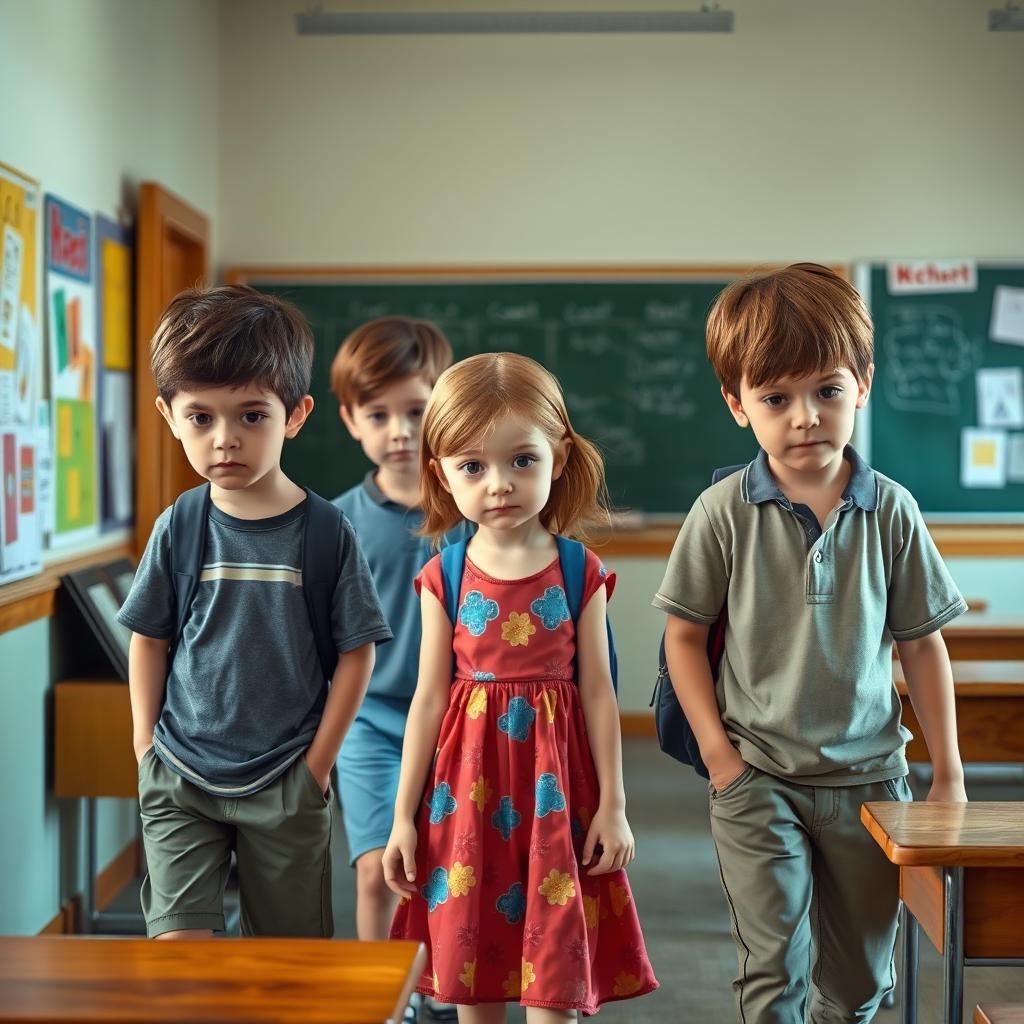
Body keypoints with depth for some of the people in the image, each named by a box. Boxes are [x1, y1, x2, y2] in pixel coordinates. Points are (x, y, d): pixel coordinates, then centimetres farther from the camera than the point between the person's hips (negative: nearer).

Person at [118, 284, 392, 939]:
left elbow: (357, 653, -4)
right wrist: (147, 745, 2)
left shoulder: (325, 530, -9)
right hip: (180, 779, 1)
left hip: (285, 782, -1)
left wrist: (318, 762, -5)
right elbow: (149, 640, 6)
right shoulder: (179, 528, -3)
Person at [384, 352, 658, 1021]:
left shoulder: (580, 573, -3)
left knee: (555, 968, 1)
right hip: (468, 785, 1)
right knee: (470, 962, 10)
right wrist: (404, 815, 1)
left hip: (554, 784, -1)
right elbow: (430, 697, 1)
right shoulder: (445, 578, -2)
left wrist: (612, 806, 0)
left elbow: (598, 692, 1)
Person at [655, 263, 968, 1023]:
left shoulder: (891, 511, -5)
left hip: (868, 774, 2)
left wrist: (950, 772, 3)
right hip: (758, 778, -2)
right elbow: (685, 634, -1)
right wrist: (717, 751, -7)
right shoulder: (725, 512, -9)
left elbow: (922, 644, 2)